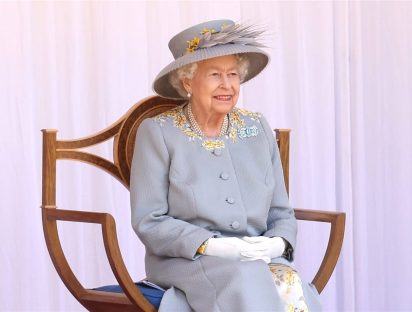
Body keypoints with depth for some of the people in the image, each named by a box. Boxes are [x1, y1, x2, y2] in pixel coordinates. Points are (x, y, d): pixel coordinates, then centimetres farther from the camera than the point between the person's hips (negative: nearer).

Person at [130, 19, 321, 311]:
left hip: (258, 260, 4)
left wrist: (277, 244, -8)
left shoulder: (258, 129, 13)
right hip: (187, 262, -3)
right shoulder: (158, 132, 1)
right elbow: (149, 222, -4)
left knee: (293, 287, -30)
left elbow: (282, 213, 15)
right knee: (247, 279, -35)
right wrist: (211, 246, -18)